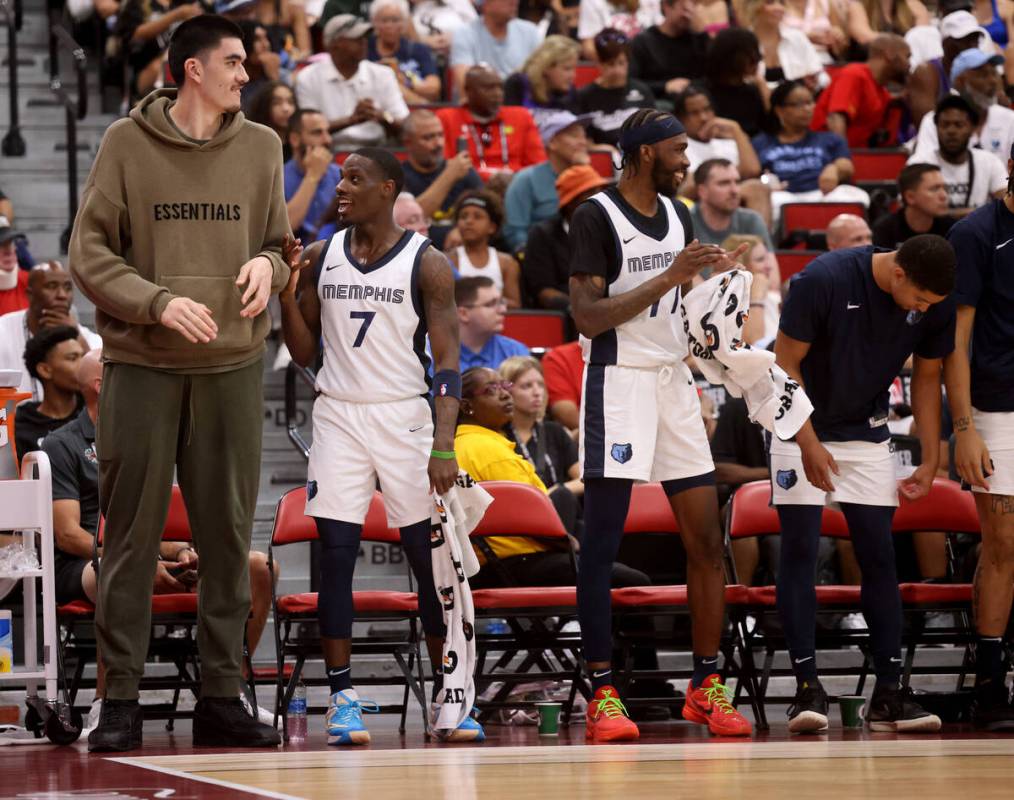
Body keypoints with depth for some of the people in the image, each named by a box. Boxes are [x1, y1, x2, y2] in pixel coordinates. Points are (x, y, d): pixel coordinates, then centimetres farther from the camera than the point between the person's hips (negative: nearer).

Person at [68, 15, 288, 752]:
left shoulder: (261, 147, 8)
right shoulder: (127, 144, -2)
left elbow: (279, 246, 16)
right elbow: (89, 254, -3)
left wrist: (268, 265, -8)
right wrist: (158, 301, -16)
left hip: (234, 366, 3)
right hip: (141, 366, -3)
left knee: (228, 535, 6)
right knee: (133, 535, 0)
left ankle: (222, 695, 13)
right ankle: (121, 697, 5)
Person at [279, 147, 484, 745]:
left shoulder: (426, 264, -4)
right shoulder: (321, 258, 7)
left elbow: (447, 360, -8)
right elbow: (305, 353, 12)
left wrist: (444, 444, -18)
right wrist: (287, 294, -5)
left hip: (403, 416, -3)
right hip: (338, 415, 3)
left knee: (429, 557, 0)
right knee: (337, 555, -5)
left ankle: (447, 696, 9)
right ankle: (343, 698, -2)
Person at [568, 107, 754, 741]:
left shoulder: (677, 215, 12)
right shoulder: (596, 217, -10)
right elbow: (588, 316, -17)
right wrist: (670, 277, -20)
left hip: (675, 380, 7)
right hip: (618, 383, -7)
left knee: (706, 540, 4)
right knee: (602, 546, -4)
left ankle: (707, 686, 11)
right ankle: (603, 694, 0)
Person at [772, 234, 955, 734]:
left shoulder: (936, 307, -11)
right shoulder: (823, 280, -25)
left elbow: (926, 378, 4)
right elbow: (786, 364, -17)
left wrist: (930, 461, 2)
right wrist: (809, 444, -22)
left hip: (868, 435, 4)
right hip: (803, 430, -3)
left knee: (879, 556, -2)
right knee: (799, 551, -10)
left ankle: (888, 694, -1)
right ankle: (807, 687, -8)